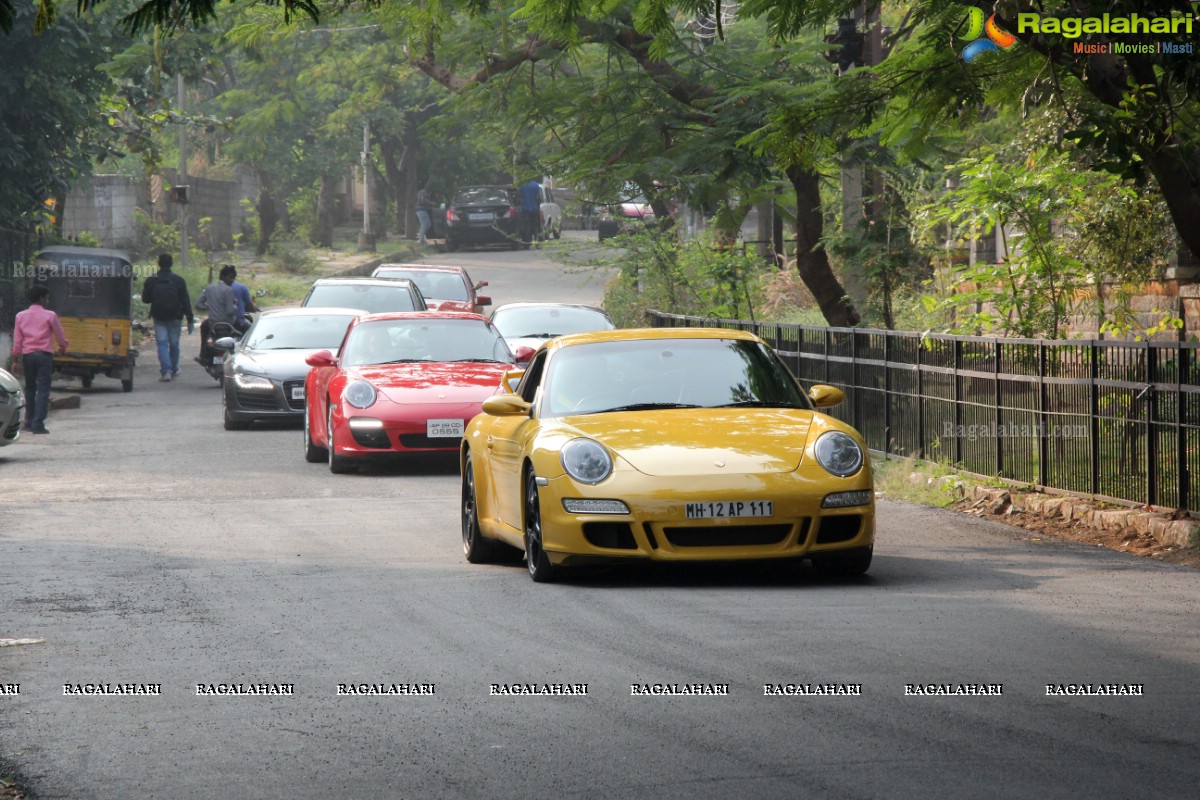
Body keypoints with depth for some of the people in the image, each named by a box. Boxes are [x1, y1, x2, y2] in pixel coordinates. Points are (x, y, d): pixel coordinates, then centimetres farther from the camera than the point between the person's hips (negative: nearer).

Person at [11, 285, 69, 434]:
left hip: (27, 355, 4)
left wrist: (16, 360, 9)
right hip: (44, 355, -4)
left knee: (29, 388, 18)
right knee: (43, 390, -5)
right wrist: (63, 347, 25)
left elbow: (17, 340, 4)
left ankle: (29, 422, 22)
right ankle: (38, 424, -14)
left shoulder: (21, 316, 5)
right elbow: (59, 334, 4)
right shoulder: (49, 315, -5)